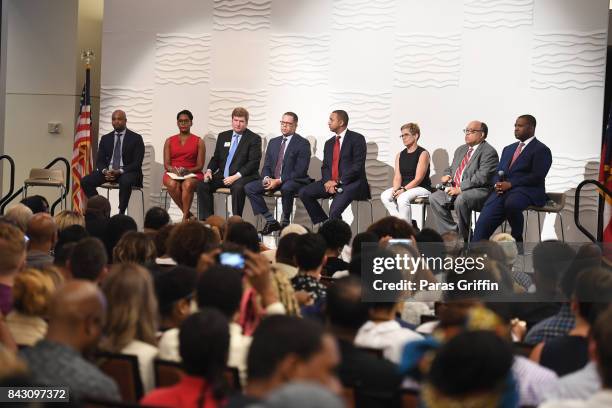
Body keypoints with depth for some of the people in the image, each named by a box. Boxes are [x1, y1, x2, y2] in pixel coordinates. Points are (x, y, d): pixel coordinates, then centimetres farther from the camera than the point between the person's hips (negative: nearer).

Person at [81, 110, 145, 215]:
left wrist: (119, 171, -20)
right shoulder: (105, 138, 14)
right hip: (108, 171, 4)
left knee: (125, 182, -40)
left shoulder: (136, 138, 1)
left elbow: (137, 163, -7)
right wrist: (105, 171, -14)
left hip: (127, 172, -4)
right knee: (85, 181, -19)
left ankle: (121, 213, -27)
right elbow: (99, 161, 11)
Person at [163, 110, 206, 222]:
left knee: (188, 184, -38)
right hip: (173, 174, 2)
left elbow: (200, 166, 3)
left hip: (192, 174, -1)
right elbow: (166, 164, 8)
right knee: (172, 184, -35)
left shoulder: (199, 141, 9)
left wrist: (187, 170, -16)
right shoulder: (169, 141, 14)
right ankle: (188, 214, -24)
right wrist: (174, 170, -15)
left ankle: (185, 217, -34)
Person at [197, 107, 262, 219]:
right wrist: (209, 170, -1)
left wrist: (236, 176, -20)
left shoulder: (254, 139, 0)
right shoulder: (223, 136, 16)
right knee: (202, 186, -18)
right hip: (222, 176, 5)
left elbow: (254, 162, -9)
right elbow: (216, 158, 21)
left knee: (238, 187, -38)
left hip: (243, 176, -5)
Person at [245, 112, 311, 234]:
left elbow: (300, 170, -14)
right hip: (272, 180, 6)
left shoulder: (303, 144, -5)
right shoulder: (273, 142, 16)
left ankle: (285, 222, -19)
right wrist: (266, 178, -10)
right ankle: (271, 221, -11)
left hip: (293, 181, -6)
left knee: (286, 188, -40)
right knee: (249, 188, -13)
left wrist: (279, 180, -20)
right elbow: (267, 166, 15)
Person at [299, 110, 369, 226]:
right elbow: (325, 167, 15)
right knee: (304, 193, -11)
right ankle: (323, 223, -5)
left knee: (334, 211, -30)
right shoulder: (329, 143, 18)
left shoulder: (357, 139, -4)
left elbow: (358, 166, -12)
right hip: (331, 182, 7)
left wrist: (339, 182, -16)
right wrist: (328, 181, -8)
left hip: (351, 182, -7)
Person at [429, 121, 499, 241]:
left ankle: (464, 238, -19)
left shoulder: (489, 152, -8)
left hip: (478, 191, -8)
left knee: (461, 200, -36)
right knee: (434, 198, -12)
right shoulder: (460, 150, 21)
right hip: (455, 189, 8)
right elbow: (451, 168, 29)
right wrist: (447, 176, 3)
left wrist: (460, 189, -21)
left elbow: (482, 177, -19)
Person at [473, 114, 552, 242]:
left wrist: (510, 184, -16)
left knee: (511, 204, -39)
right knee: (482, 224, -19)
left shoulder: (541, 150, 2)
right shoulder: (508, 149, 25)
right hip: (502, 191, 5)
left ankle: (517, 239, -16)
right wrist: (498, 184, -2)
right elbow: (498, 173, 23)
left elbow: (537, 177, -10)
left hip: (526, 191, -5)